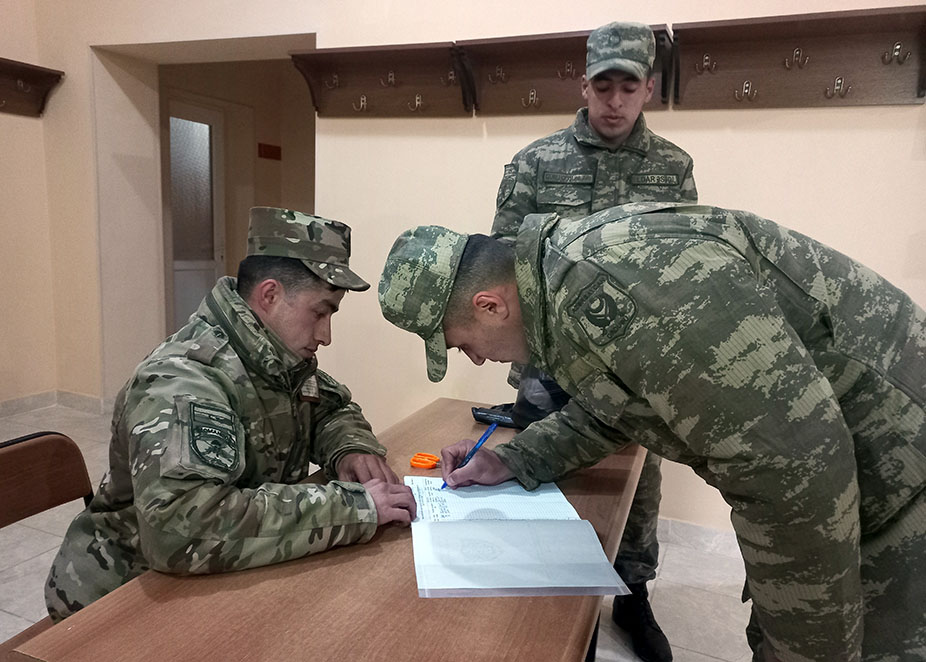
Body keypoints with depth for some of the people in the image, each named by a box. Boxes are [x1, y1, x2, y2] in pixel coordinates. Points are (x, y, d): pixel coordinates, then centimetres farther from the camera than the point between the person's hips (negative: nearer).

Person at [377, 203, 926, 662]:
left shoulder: (613, 283, -33)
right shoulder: (561, 271, 0)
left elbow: (790, 464, -33)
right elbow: (606, 410, 17)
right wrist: (512, 461, 9)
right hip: (821, 473, 9)